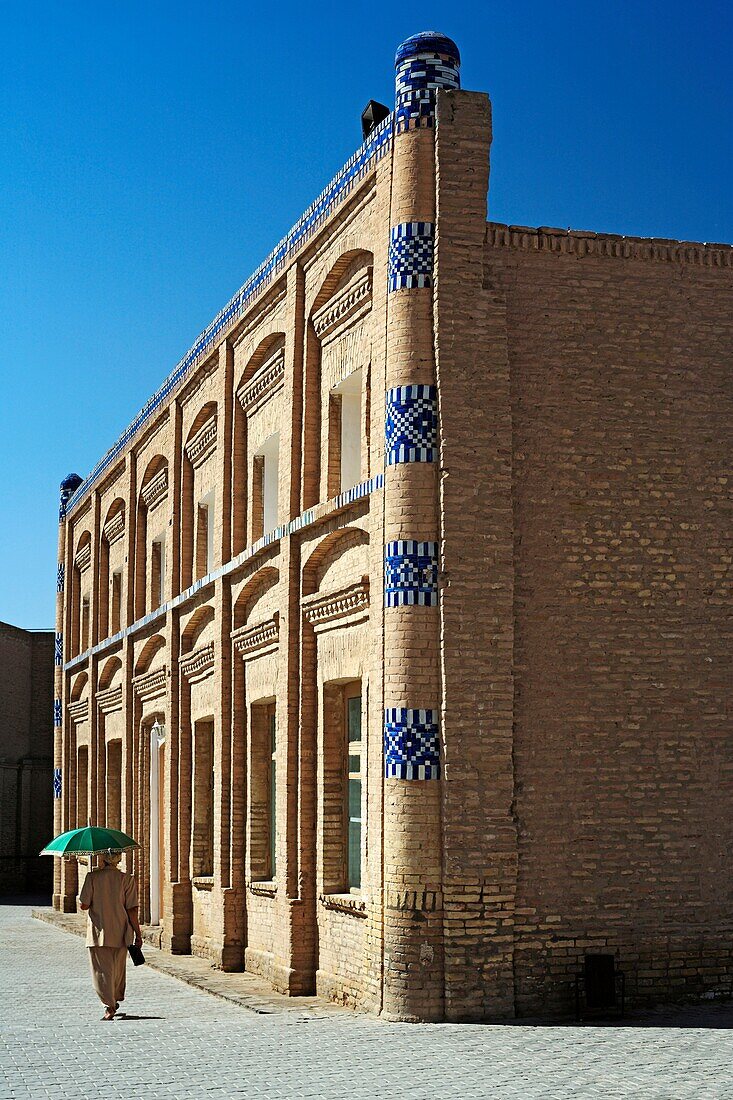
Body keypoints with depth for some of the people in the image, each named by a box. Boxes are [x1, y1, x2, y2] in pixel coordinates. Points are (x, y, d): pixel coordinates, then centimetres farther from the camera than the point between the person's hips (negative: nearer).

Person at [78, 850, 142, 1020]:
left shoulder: (93, 877, -9)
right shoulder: (127, 879, -6)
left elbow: (84, 905, -9)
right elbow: (132, 910, -8)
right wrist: (138, 934, -2)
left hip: (98, 931, -2)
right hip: (120, 932, 2)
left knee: (102, 970, 3)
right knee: (118, 968, 20)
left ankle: (110, 1006, -8)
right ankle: (115, 1001, 36)